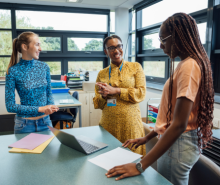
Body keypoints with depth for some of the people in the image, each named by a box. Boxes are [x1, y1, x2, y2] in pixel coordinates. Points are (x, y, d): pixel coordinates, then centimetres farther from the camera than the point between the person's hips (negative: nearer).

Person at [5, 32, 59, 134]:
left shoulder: (44, 67, -2)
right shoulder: (13, 71, -13)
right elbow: (10, 106, -13)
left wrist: (50, 107, -13)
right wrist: (40, 109, -20)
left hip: (45, 121, 4)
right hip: (25, 125, -3)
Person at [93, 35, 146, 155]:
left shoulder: (135, 67, 4)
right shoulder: (102, 74, 10)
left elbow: (141, 93, -7)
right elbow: (97, 104, 12)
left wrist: (115, 91, -13)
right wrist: (103, 96, -10)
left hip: (130, 122, -2)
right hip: (108, 123, 2)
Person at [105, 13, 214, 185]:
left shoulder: (189, 66, -20)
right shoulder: (186, 64, 10)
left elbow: (179, 124, -27)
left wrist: (141, 165, -26)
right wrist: (147, 137, 14)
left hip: (179, 143, -9)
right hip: (174, 140, 9)